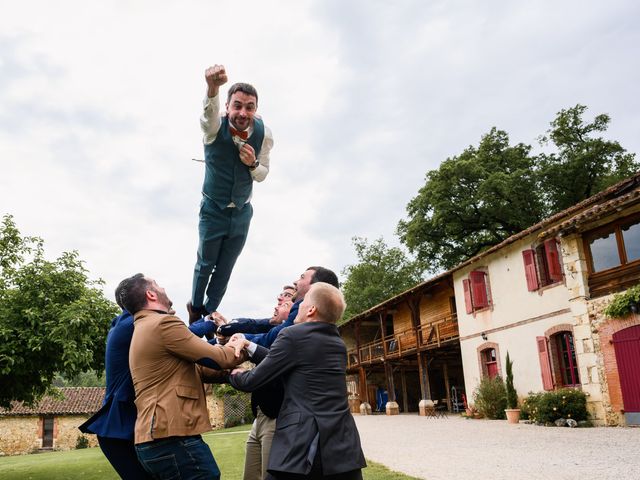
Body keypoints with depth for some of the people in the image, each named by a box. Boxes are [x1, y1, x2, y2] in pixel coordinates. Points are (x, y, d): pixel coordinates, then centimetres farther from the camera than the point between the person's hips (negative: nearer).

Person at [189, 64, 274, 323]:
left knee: (225, 269, 12)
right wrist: (212, 88, -72)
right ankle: (195, 307, 41)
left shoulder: (264, 134, -14)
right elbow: (210, 111, -49)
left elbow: (262, 175, -2)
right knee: (205, 264, 13)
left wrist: (253, 164, -27)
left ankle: (209, 313, 35)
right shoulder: (214, 126, -23)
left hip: (242, 212, 2)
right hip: (213, 209, -2)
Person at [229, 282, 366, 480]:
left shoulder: (293, 335, -9)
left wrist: (234, 374, 19)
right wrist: (249, 345, 19)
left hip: (303, 445, -6)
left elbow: (252, 381, -2)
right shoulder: (338, 344, 13)